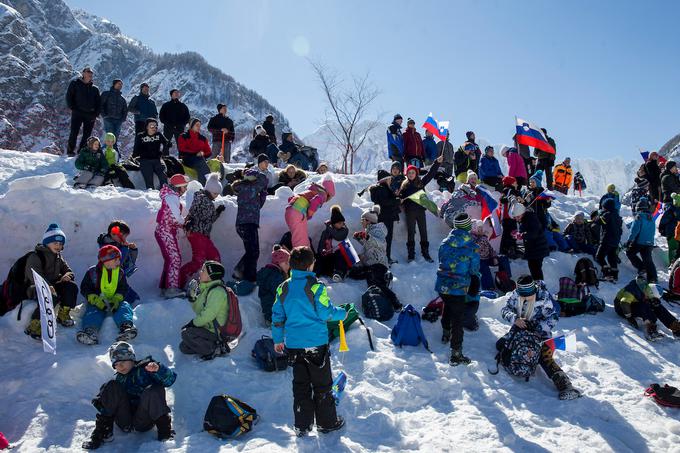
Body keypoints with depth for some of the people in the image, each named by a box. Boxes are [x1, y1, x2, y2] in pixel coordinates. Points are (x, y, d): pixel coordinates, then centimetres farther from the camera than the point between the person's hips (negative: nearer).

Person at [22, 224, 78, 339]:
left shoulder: (58, 257, 14)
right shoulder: (35, 256, -10)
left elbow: (69, 271, 17)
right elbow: (33, 275, -27)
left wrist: (67, 276, -10)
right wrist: (47, 285, -42)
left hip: (52, 285, 7)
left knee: (72, 286, -15)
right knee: (53, 296, -36)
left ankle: (63, 315, -1)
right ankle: (34, 325, -33)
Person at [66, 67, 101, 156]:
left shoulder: (95, 88, 16)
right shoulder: (75, 83, 8)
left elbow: (98, 102, 15)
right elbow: (69, 96, 5)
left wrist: (96, 114, 2)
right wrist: (72, 108, -7)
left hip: (90, 115, 3)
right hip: (77, 113, -3)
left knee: (87, 135, 2)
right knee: (74, 132, -6)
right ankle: (70, 151, 2)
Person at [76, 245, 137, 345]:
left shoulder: (120, 272, 10)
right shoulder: (93, 272, 2)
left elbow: (123, 288, 6)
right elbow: (85, 289, -1)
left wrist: (117, 299, -16)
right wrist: (95, 300, -19)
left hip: (115, 302, 2)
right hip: (98, 302, -1)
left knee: (124, 306, -29)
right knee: (93, 311, -32)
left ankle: (125, 326, -58)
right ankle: (91, 330, -61)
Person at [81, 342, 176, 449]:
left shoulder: (145, 369, 3)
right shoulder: (118, 379, 19)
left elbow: (170, 379, -10)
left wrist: (158, 369, -29)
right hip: (125, 422, 4)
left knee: (154, 390, -29)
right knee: (112, 386, -11)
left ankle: (164, 427, -15)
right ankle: (102, 432, -13)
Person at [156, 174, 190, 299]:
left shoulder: (173, 197, 15)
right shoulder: (172, 197, -16)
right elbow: (177, 218, -20)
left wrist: (182, 223, -2)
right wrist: (185, 223, -1)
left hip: (166, 232, 10)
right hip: (165, 232, -10)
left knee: (171, 258, 15)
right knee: (175, 258, -10)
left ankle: (165, 286, 23)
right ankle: (171, 288, -9)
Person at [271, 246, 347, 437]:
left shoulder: (283, 288, 1)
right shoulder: (315, 286, -14)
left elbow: (277, 316, 7)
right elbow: (326, 313, -12)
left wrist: (278, 339, 18)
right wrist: (342, 314, 8)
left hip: (293, 344, 5)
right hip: (316, 343, -4)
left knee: (300, 385, 15)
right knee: (322, 384, 11)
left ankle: (302, 426, 20)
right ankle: (326, 423, 21)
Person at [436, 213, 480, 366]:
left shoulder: (445, 243, -2)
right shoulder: (473, 247, -13)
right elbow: (474, 270, -6)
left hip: (442, 286, 5)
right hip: (458, 289, -5)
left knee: (447, 307, 32)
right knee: (457, 320, 2)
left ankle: (446, 334, 51)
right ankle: (456, 354, 5)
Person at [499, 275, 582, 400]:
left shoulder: (545, 297, -22)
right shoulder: (516, 294, -11)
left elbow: (553, 319, -18)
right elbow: (505, 309, -5)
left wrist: (535, 326, -28)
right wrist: (515, 319, -25)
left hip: (540, 333, -5)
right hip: (520, 329, 5)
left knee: (545, 359, -23)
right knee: (500, 344, -4)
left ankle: (565, 386, -28)